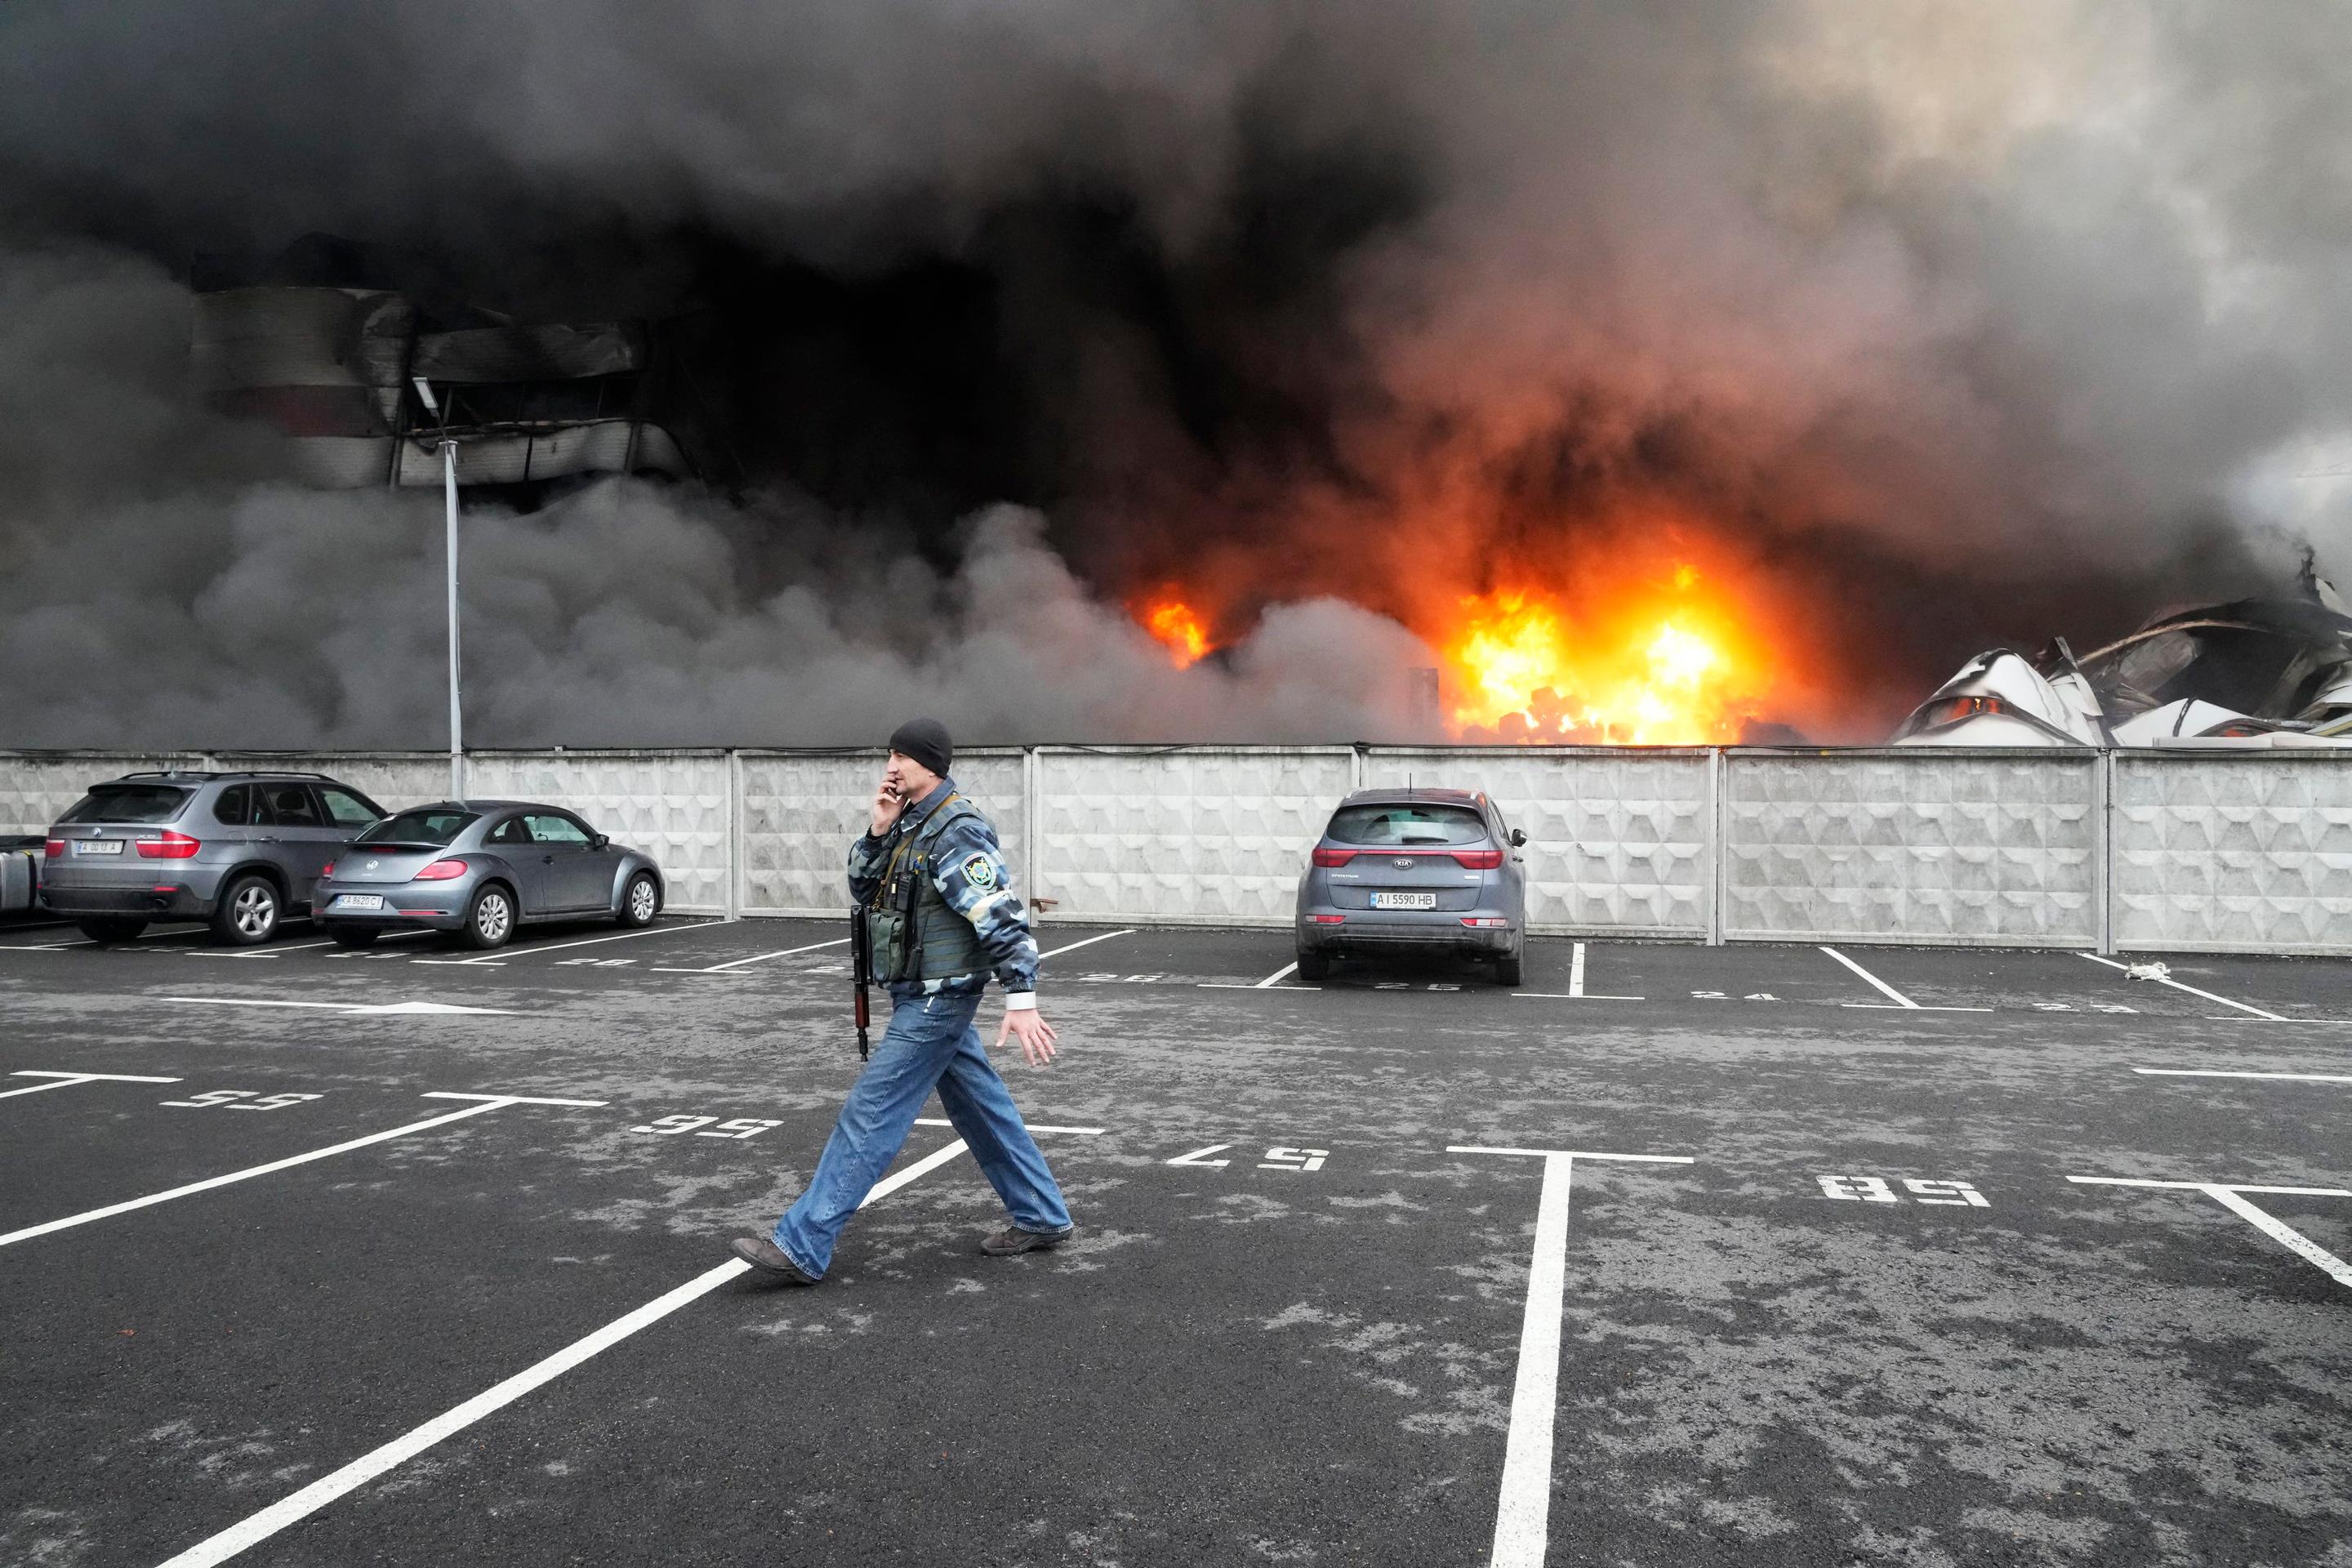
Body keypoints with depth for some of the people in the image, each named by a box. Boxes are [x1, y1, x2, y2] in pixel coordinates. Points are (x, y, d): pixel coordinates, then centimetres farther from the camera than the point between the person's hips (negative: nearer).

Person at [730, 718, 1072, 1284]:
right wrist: (879, 830, -4)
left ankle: (800, 1247, -4)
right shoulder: (911, 822, 11)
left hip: (937, 999, -10)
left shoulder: (957, 832, -18)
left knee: (870, 1116, -8)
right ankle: (1042, 1218, 27)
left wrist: (1022, 1001, -30)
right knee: (982, 1105, 16)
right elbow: (862, 889, 11)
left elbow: (1004, 918, -24)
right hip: (923, 997, 10)